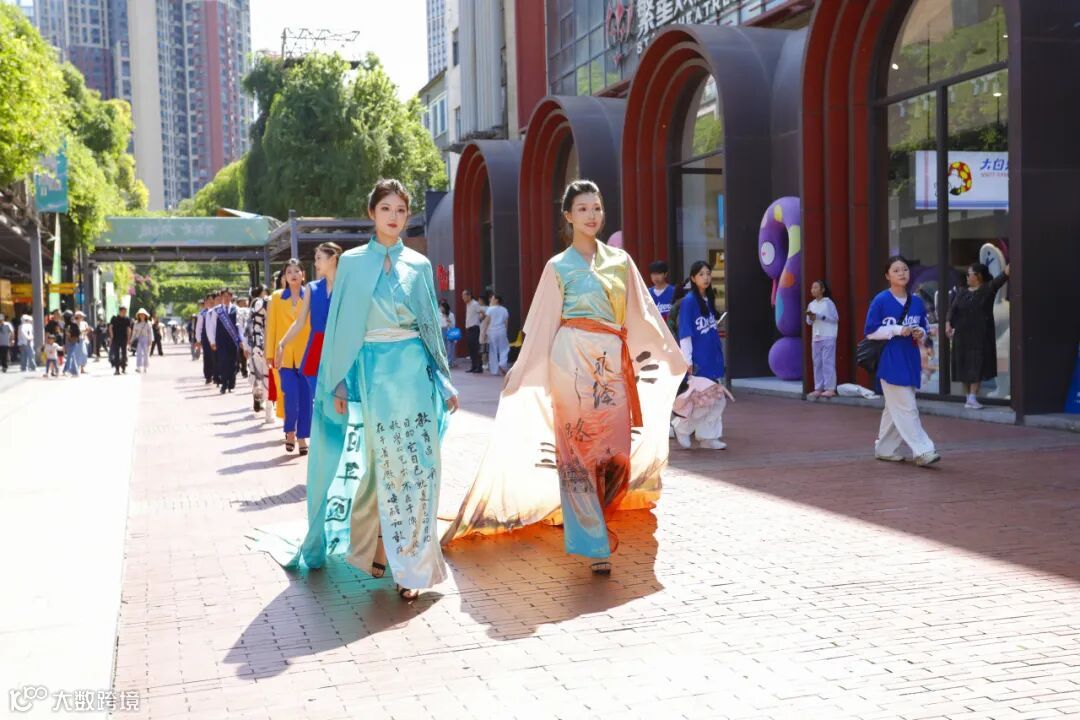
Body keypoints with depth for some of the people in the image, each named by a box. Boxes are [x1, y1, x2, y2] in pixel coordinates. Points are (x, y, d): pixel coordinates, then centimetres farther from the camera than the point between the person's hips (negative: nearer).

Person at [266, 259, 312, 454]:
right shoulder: (277, 297, 6)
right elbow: (271, 327, 6)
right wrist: (270, 354, 2)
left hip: (307, 354, 0)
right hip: (285, 355, 0)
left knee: (305, 398, 0)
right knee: (291, 397, -7)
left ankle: (302, 437, 10)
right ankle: (290, 432, 15)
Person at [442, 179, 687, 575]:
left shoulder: (620, 260, 14)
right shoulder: (559, 267, 5)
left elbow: (643, 314, 18)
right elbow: (541, 327, 5)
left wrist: (672, 353, 19)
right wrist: (520, 373, 2)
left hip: (614, 362, 4)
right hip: (574, 358, -4)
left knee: (616, 450, 0)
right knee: (579, 448, -4)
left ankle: (587, 520, 25)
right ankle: (593, 542, 2)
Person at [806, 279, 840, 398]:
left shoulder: (828, 303, -6)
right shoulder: (811, 304, 12)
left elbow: (835, 318, -10)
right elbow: (809, 322, 15)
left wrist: (819, 316, -15)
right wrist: (810, 317, -8)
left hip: (828, 338, -6)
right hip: (816, 338, 6)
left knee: (828, 363, -8)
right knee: (817, 363, 7)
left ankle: (830, 389, -8)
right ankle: (818, 388, 11)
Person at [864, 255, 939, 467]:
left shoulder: (917, 302, 7)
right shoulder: (880, 301, -7)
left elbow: (924, 329, 17)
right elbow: (871, 332, -7)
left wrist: (920, 334, -6)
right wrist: (897, 330, -16)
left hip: (911, 361, 6)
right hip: (890, 361, -6)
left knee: (894, 408, 13)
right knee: (906, 408, -9)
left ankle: (884, 448, 24)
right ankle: (922, 451, -9)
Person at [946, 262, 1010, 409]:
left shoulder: (988, 289, -1)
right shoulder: (962, 293, 11)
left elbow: (1002, 278, -17)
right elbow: (952, 309, 4)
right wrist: (948, 324, -14)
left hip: (981, 336, -4)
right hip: (962, 336, 4)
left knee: (977, 365, -7)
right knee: (964, 366, 5)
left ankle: (973, 398, -7)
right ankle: (969, 397, 13)